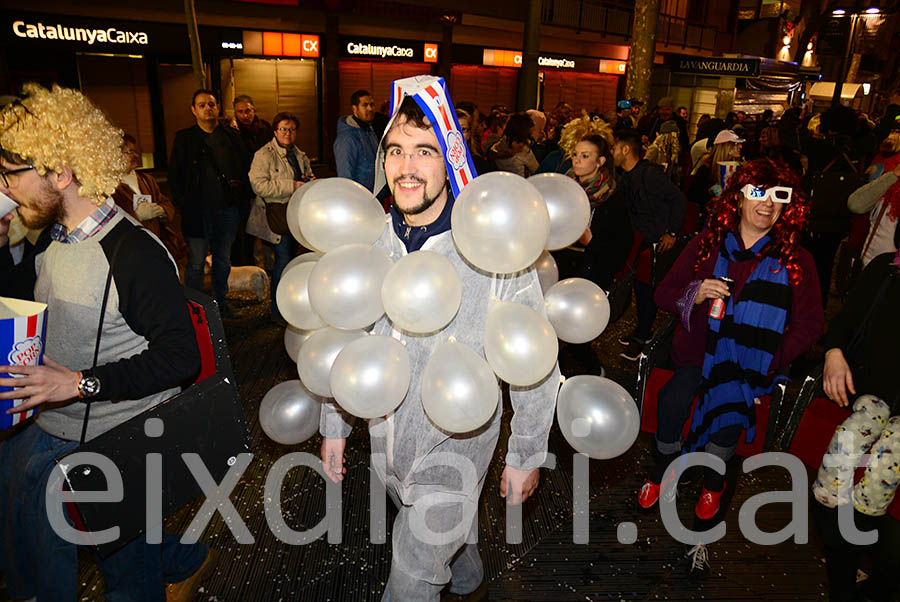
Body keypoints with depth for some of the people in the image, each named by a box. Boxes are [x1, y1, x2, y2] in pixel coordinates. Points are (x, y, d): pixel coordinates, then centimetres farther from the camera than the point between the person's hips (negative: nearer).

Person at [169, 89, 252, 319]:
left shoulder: (232, 136, 10)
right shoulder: (184, 138, 4)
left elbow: (246, 168, 12)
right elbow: (174, 175, 4)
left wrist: (242, 195, -1)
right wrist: (183, 203, -6)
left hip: (228, 209, 3)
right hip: (198, 211, -3)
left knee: (223, 259, 14)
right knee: (196, 263, 1)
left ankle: (221, 301, 28)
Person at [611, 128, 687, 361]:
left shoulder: (650, 173, -18)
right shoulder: (626, 178, 8)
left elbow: (679, 200, -16)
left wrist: (672, 233, -14)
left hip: (658, 242, -8)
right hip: (640, 241, 8)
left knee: (648, 288, -1)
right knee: (640, 285, 14)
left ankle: (641, 337, 12)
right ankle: (643, 331, 30)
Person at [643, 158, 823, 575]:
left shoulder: (795, 260, 3)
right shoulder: (707, 244, 4)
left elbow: (810, 326, 2)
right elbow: (663, 294, 5)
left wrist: (769, 364, -10)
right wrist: (695, 293, -16)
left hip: (751, 362, 0)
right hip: (699, 350, 1)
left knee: (728, 415, -24)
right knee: (671, 403, -25)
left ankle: (713, 481, 11)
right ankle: (664, 469, 8)